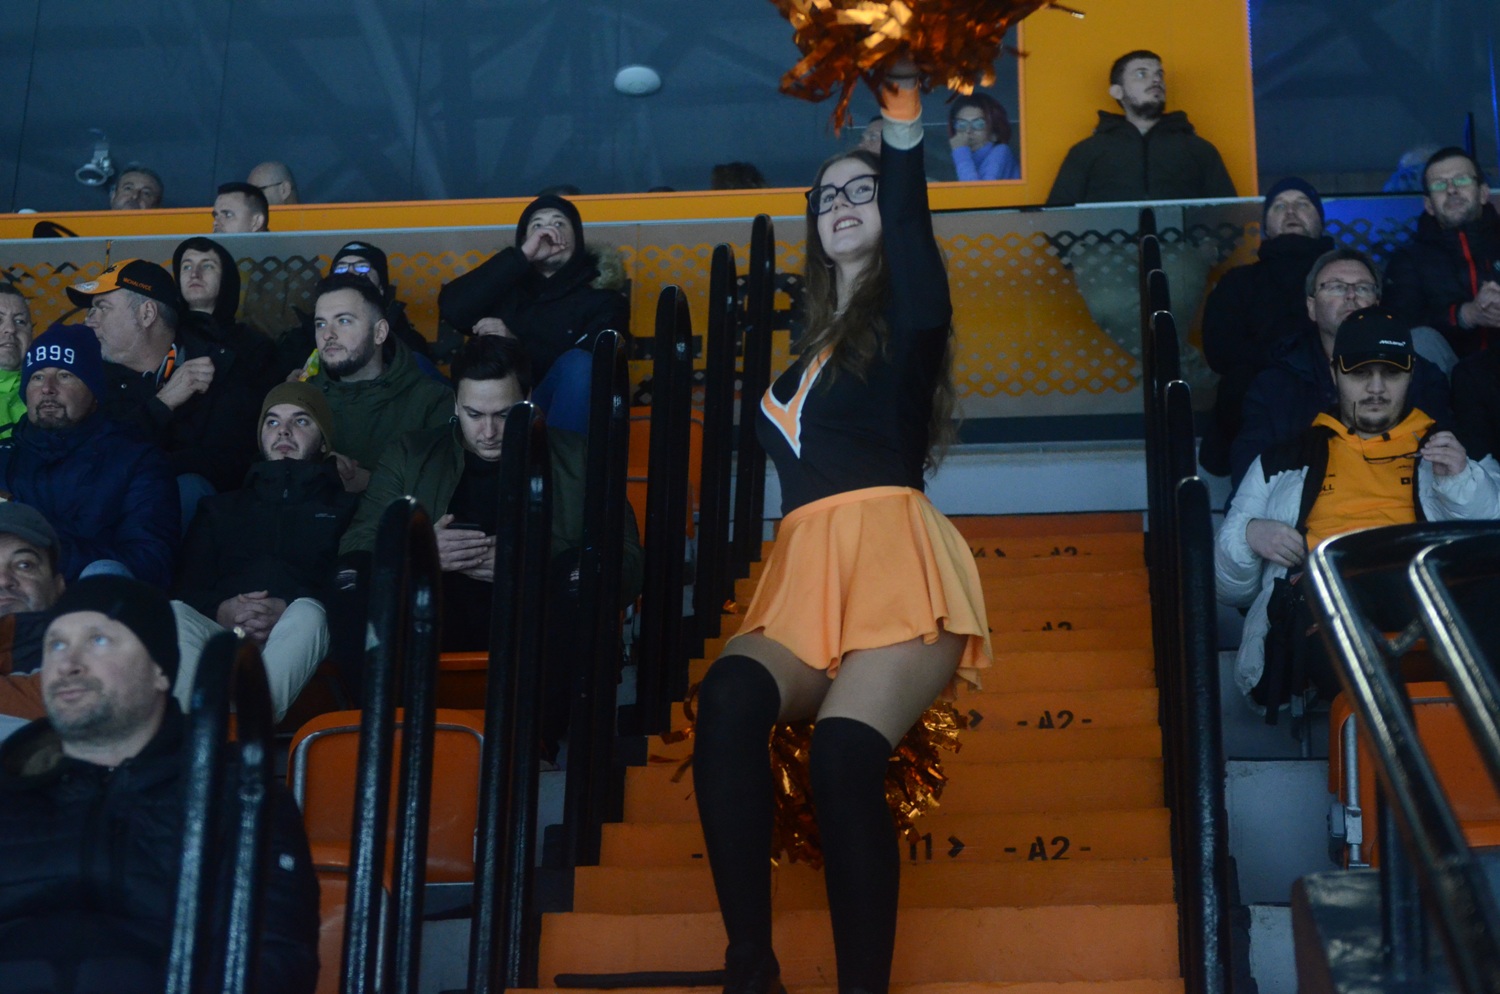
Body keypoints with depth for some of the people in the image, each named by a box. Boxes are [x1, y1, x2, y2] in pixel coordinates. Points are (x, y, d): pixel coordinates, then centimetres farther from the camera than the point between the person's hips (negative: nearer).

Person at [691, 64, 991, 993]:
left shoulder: (903, 311, 11)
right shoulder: (807, 346, 29)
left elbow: (911, 235, -13)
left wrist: (905, 135, -24)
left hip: (895, 562, -4)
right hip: (806, 573, 5)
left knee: (844, 750, -32)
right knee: (730, 698, -30)